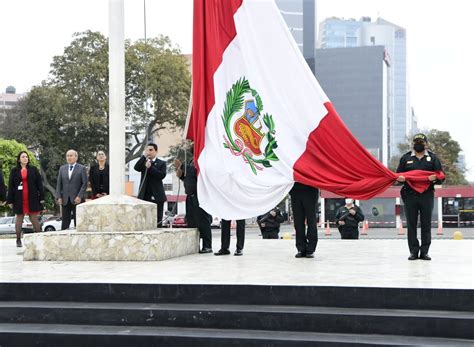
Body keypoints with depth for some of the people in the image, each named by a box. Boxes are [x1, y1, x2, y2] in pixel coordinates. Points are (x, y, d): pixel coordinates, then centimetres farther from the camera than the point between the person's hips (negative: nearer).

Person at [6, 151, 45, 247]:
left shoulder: (33, 169, 6)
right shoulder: (14, 171, 6)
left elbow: (39, 183, 3)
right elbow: (10, 186, 4)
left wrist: (41, 197, -3)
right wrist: (10, 200, -1)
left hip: (32, 198, 0)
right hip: (19, 199, 1)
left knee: (34, 218, 1)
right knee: (19, 218, 7)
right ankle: (18, 240, 13)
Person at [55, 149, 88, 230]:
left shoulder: (82, 168, 3)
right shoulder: (62, 168, 14)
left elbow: (85, 183, -3)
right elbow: (59, 184, 12)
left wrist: (79, 196, -13)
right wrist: (59, 197, 0)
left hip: (77, 199, -3)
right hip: (65, 200, 3)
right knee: (65, 222, 3)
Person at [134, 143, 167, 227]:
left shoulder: (161, 163, 6)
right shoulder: (143, 162, 14)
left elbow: (162, 175, -11)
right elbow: (136, 168, -7)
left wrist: (150, 167, -14)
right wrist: (144, 156, -12)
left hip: (157, 196, -2)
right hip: (144, 196, 2)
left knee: (157, 221, -1)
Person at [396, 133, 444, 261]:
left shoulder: (433, 158, 7)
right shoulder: (406, 158, 9)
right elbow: (398, 175, 12)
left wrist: (435, 178, -17)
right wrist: (400, 178, -11)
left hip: (427, 195, 0)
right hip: (410, 195, 1)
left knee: (426, 225, 3)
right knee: (411, 225, 2)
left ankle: (424, 251, 9)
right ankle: (414, 251, 7)